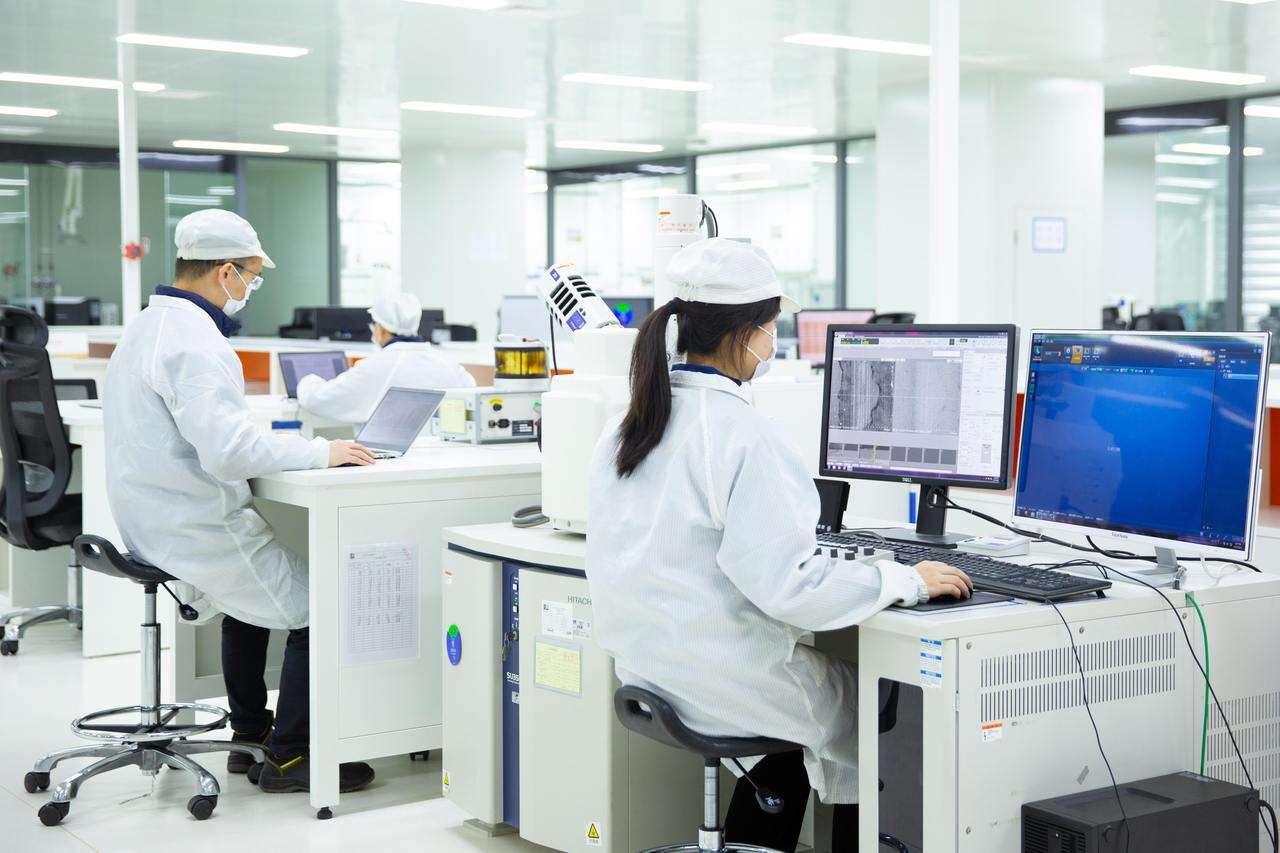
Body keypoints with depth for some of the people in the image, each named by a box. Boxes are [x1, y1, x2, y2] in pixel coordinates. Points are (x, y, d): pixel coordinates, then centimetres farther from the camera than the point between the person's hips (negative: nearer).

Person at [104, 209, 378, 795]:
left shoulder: (145, 328, 11)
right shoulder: (194, 343, -22)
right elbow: (228, 451, -31)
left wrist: (292, 443, 15)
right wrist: (320, 453, -22)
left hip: (146, 523, 11)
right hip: (197, 529, -11)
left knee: (253, 594, 31)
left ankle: (250, 738, 36)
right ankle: (288, 757, 7)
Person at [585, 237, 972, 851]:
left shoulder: (627, 426, 2)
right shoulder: (742, 437, -23)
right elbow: (787, 585, -26)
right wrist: (908, 581, -16)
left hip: (645, 665, 8)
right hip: (725, 680, -8)